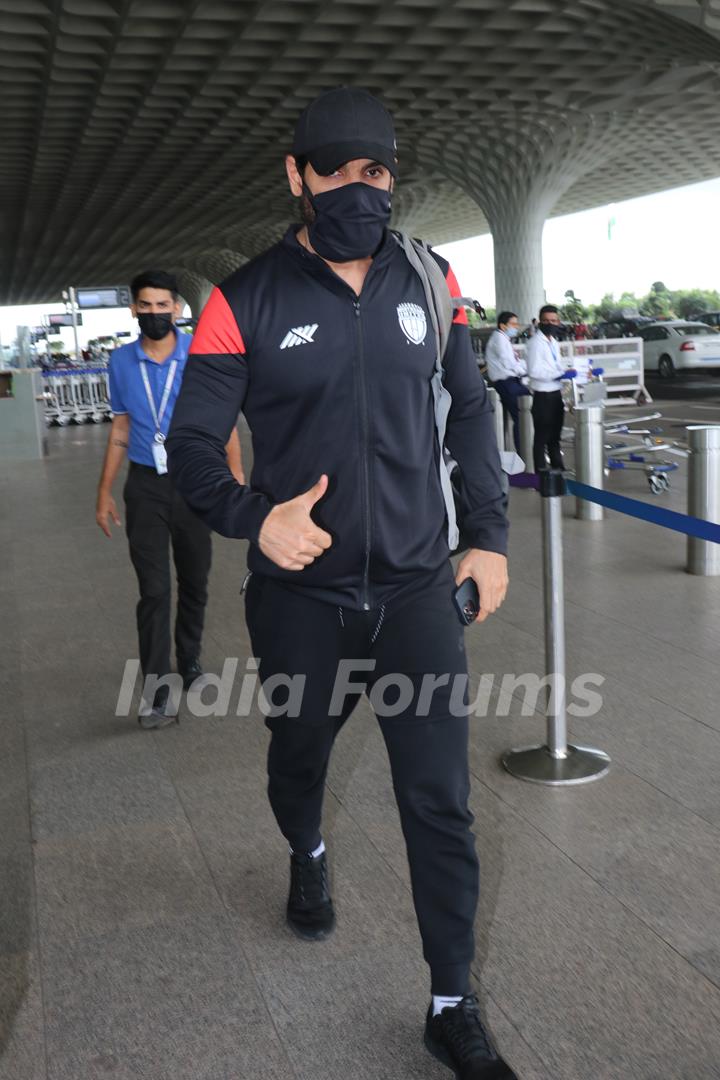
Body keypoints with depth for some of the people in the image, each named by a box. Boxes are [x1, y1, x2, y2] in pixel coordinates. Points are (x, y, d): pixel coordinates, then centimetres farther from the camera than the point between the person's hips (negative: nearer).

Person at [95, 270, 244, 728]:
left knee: (194, 583, 13)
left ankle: (190, 665, 32)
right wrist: (105, 491, 9)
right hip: (145, 487, 1)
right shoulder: (122, 361, 1)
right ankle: (158, 691, 4)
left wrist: (236, 472, -15)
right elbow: (121, 429, 9)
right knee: (154, 589, -1)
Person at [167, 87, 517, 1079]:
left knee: (441, 803, 2)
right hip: (301, 597, -1)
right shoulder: (245, 303, -8)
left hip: (418, 590, 1)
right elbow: (191, 447, -7)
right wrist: (255, 517, -27)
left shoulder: (428, 281, 1)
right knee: (298, 759, 23)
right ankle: (308, 858, 58)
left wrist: (490, 536, 6)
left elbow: (470, 411, 11)